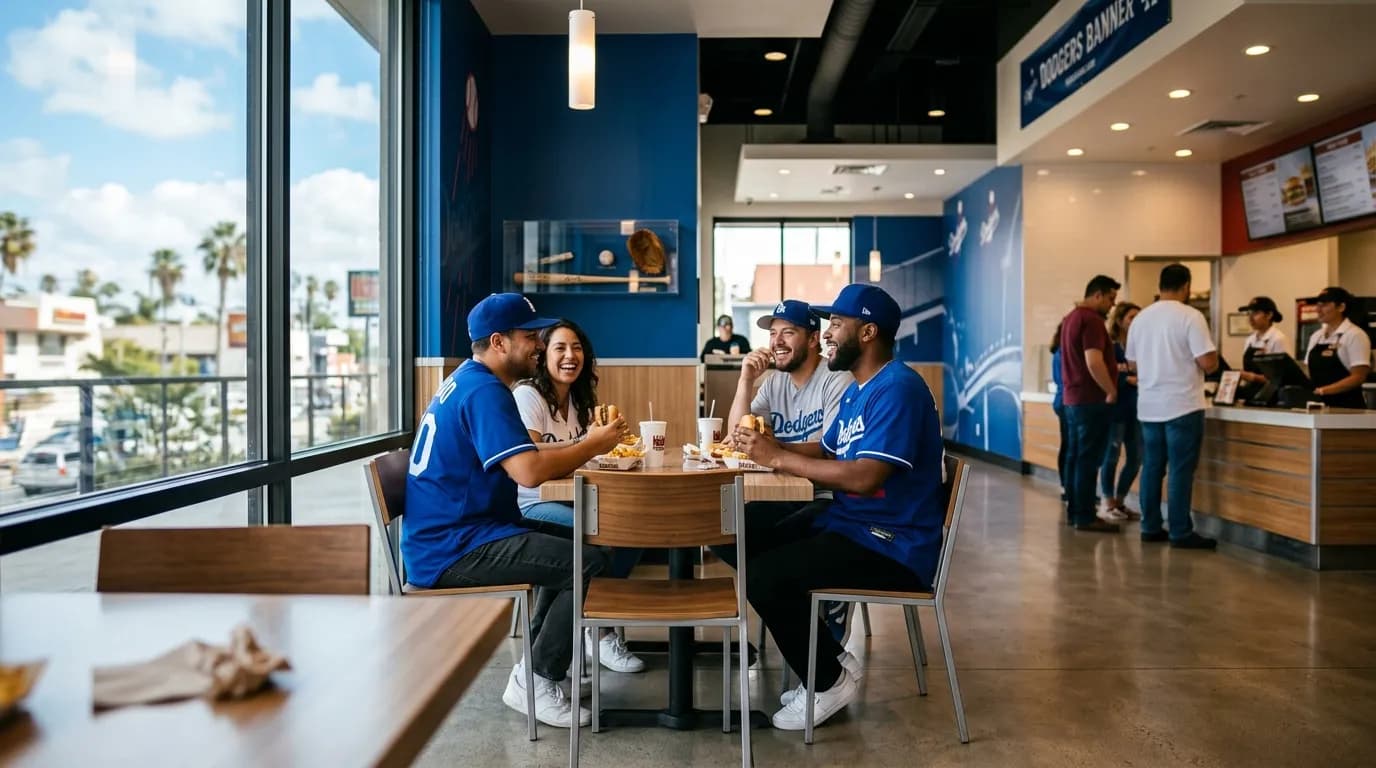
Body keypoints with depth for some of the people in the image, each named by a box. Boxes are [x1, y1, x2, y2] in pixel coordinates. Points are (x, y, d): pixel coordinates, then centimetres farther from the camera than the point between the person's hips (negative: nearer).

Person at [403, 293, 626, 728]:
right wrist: (592, 446, -13)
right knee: (588, 564, -18)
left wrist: (586, 448, 3)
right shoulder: (484, 391, -17)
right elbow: (530, 472, -28)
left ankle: (544, 656, 21)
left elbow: (524, 458, 16)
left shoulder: (468, 381, 16)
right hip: (452, 550, -11)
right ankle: (533, 682, -3)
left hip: (449, 537, 11)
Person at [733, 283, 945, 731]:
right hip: (851, 525, 10)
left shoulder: (897, 389, -19)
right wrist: (770, 445, -1)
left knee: (763, 575, -21)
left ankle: (829, 681, 1)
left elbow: (865, 477, -28)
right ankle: (824, 654, 16)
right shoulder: (858, 390, 14)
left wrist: (778, 459, -22)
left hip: (892, 547, -10)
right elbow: (827, 451, 18)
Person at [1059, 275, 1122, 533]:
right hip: (1091, 399, -10)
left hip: (1073, 398, 10)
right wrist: (1112, 391, -15)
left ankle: (1073, 511, 17)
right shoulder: (1092, 319, -16)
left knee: (1075, 456, 12)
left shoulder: (1071, 317, 17)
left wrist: (1113, 367, 27)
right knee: (1088, 459, -6)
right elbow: (1093, 362, -25)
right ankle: (1085, 516, -3)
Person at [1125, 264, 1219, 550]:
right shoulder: (1190, 316, -11)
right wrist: (1214, 359, 7)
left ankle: (1150, 527, 16)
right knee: (1181, 470, -2)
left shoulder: (1140, 318, 8)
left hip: (1149, 405, 6)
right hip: (1182, 405, -6)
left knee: (1152, 468, 11)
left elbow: (1132, 361, 16)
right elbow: (1208, 362, -15)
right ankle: (1181, 533, 2)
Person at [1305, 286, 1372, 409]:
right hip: (1318, 404, 5)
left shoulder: (1355, 335, -6)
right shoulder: (1316, 336, 12)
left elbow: (1358, 377, -13)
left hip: (1345, 406, -5)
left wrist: (1323, 390, -23)